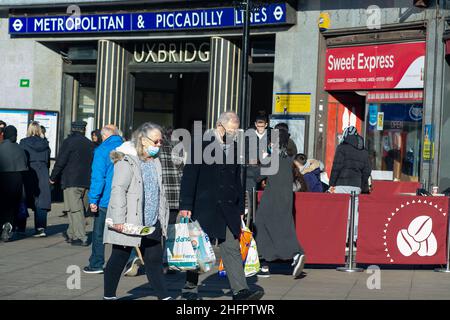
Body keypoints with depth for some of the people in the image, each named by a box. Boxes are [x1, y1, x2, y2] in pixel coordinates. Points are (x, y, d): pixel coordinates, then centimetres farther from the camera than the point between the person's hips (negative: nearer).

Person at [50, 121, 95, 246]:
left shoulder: (69, 142, -7)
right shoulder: (90, 144, 9)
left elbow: (60, 161, -9)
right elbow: (93, 163, 13)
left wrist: (53, 177, 1)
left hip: (71, 181, -6)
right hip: (85, 181, 6)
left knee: (75, 209, -6)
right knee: (77, 207, 16)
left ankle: (81, 237, -10)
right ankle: (71, 234, 25)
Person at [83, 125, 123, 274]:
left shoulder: (102, 150, -8)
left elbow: (98, 177, -15)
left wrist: (93, 199, -13)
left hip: (105, 200, -4)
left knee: (99, 233, 7)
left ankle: (96, 264, 12)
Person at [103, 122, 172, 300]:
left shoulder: (155, 162, 15)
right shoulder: (127, 161, -11)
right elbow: (118, 190, -17)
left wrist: (163, 218, 19)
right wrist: (118, 219, -23)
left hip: (151, 224, 7)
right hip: (129, 223, -7)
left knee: (154, 261, 7)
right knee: (118, 259, 5)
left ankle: (164, 297, 8)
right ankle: (109, 296, 19)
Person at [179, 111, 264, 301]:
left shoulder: (233, 147, 12)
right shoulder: (202, 144, -5)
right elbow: (189, 176, -8)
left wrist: (240, 208, 15)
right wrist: (185, 206, -13)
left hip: (229, 209, 5)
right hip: (204, 208, -5)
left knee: (232, 249, -1)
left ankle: (240, 291, -4)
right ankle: (190, 288, 19)